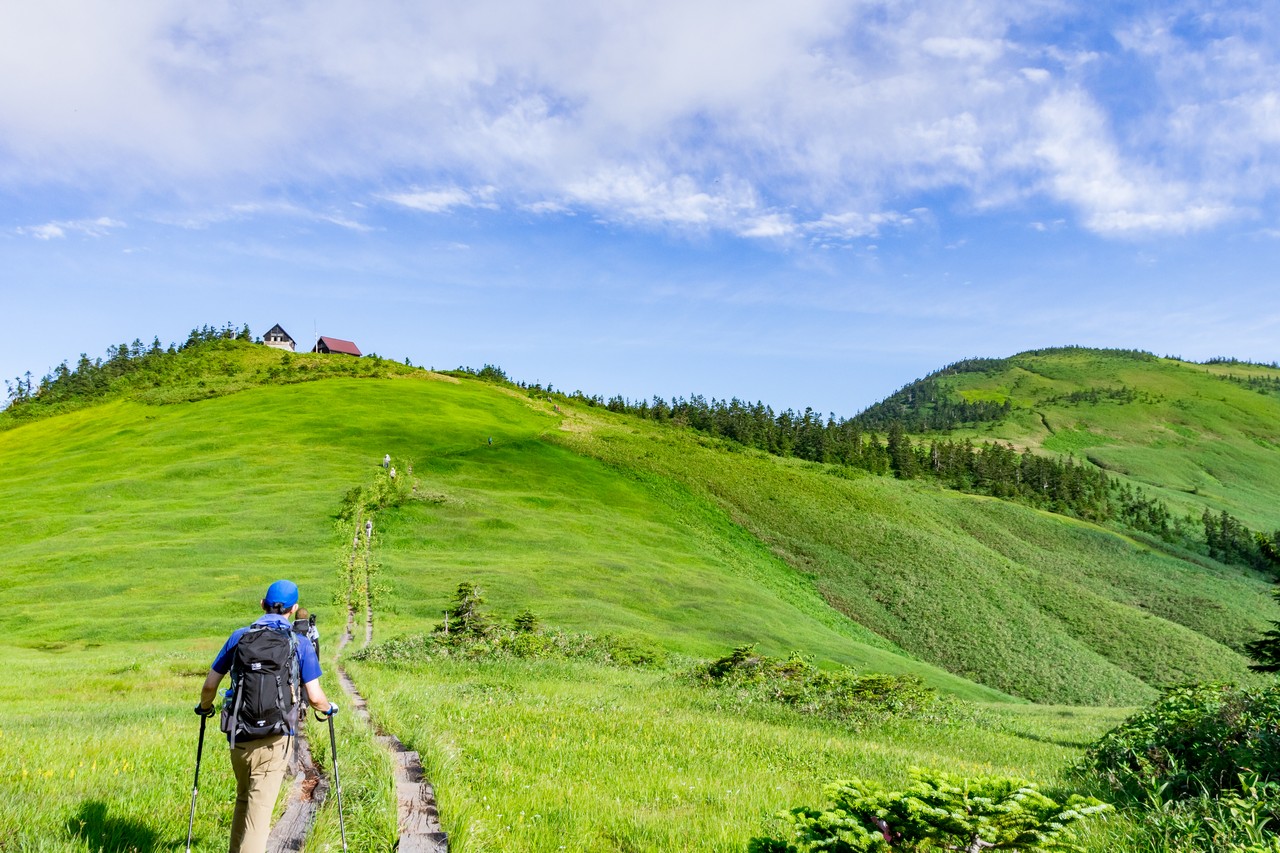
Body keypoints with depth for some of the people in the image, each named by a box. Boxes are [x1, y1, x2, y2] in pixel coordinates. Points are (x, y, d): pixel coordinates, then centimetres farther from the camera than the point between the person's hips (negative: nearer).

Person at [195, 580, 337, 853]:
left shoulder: (239, 636, 4)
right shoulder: (301, 644, -2)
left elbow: (209, 685, 5)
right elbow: (314, 697, -5)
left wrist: (205, 707, 27)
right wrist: (329, 707, 16)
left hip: (239, 736, 3)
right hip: (275, 738, -3)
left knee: (243, 799, 22)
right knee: (259, 808, -1)